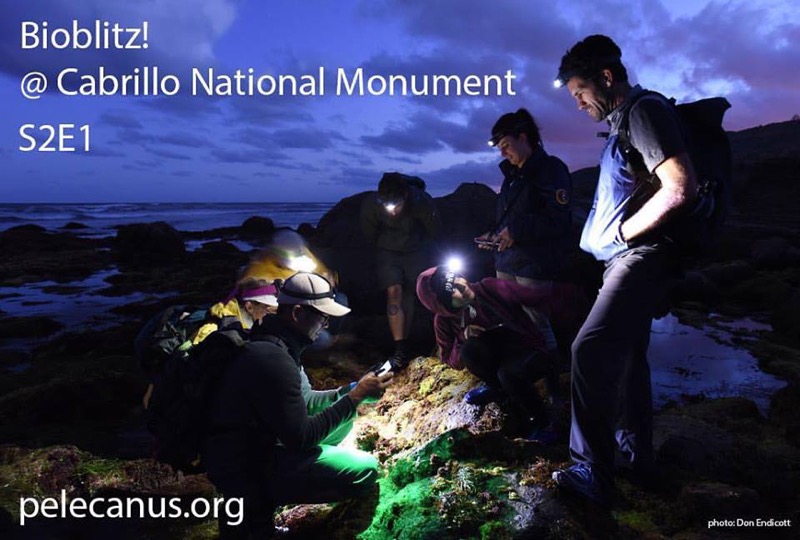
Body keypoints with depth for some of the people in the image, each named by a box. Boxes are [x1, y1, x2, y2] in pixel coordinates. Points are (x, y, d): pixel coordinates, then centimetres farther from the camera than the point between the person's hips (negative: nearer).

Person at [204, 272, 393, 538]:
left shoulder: (272, 343, 5)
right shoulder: (272, 359, -27)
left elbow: (304, 401, 12)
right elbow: (300, 438, -24)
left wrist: (351, 390, -2)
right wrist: (355, 397, -18)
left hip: (257, 446, 10)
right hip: (245, 470, -10)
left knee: (344, 414, 14)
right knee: (366, 469, -16)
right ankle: (255, 505, -3)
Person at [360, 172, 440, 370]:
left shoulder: (422, 202, -30)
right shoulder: (370, 204, -27)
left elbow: (432, 231, -6)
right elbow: (369, 234, -4)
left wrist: (419, 247, 7)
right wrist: (383, 246, 9)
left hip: (415, 251, 0)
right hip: (388, 250, 0)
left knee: (408, 296, 2)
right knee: (394, 292, -15)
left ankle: (404, 346, 15)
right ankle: (401, 350, -15)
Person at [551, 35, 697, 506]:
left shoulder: (645, 110, -12)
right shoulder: (623, 122, 17)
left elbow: (681, 188, -25)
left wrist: (622, 231, -15)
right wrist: (610, 232, 9)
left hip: (642, 255, -11)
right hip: (628, 258, 11)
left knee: (591, 350, -18)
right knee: (626, 356, 15)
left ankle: (594, 472, -8)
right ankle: (639, 456, 29)